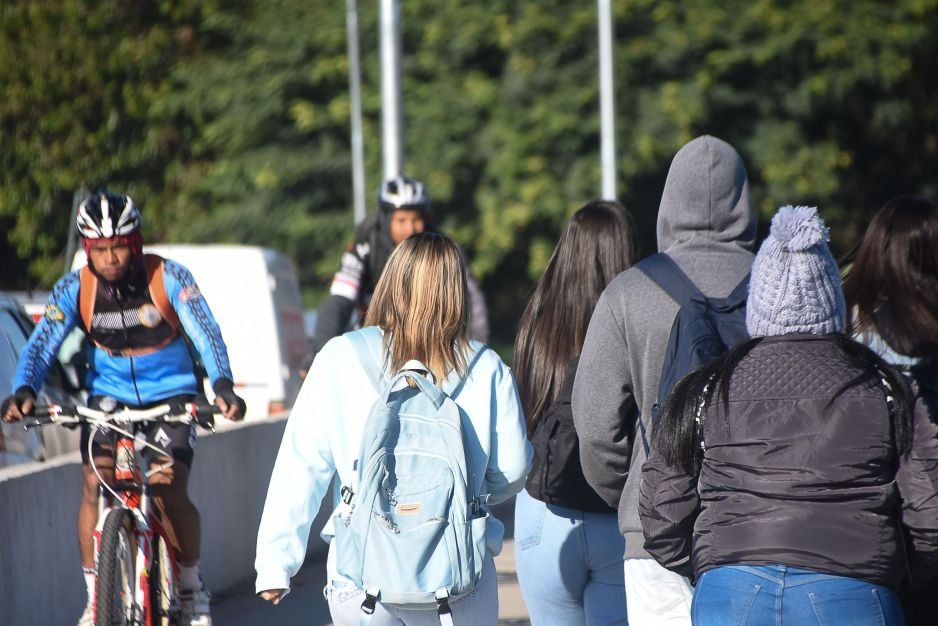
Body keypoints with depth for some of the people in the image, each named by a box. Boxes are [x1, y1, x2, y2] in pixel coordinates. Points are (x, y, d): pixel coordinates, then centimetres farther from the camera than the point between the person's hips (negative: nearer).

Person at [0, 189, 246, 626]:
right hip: (109, 396, 2)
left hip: (170, 396, -2)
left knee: (169, 491, -17)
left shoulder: (169, 278, -16)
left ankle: (192, 590, 6)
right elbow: (42, 344, -19)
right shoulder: (74, 288, -10)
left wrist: (222, 384, -43)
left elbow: (205, 333, -25)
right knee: (95, 485, -18)